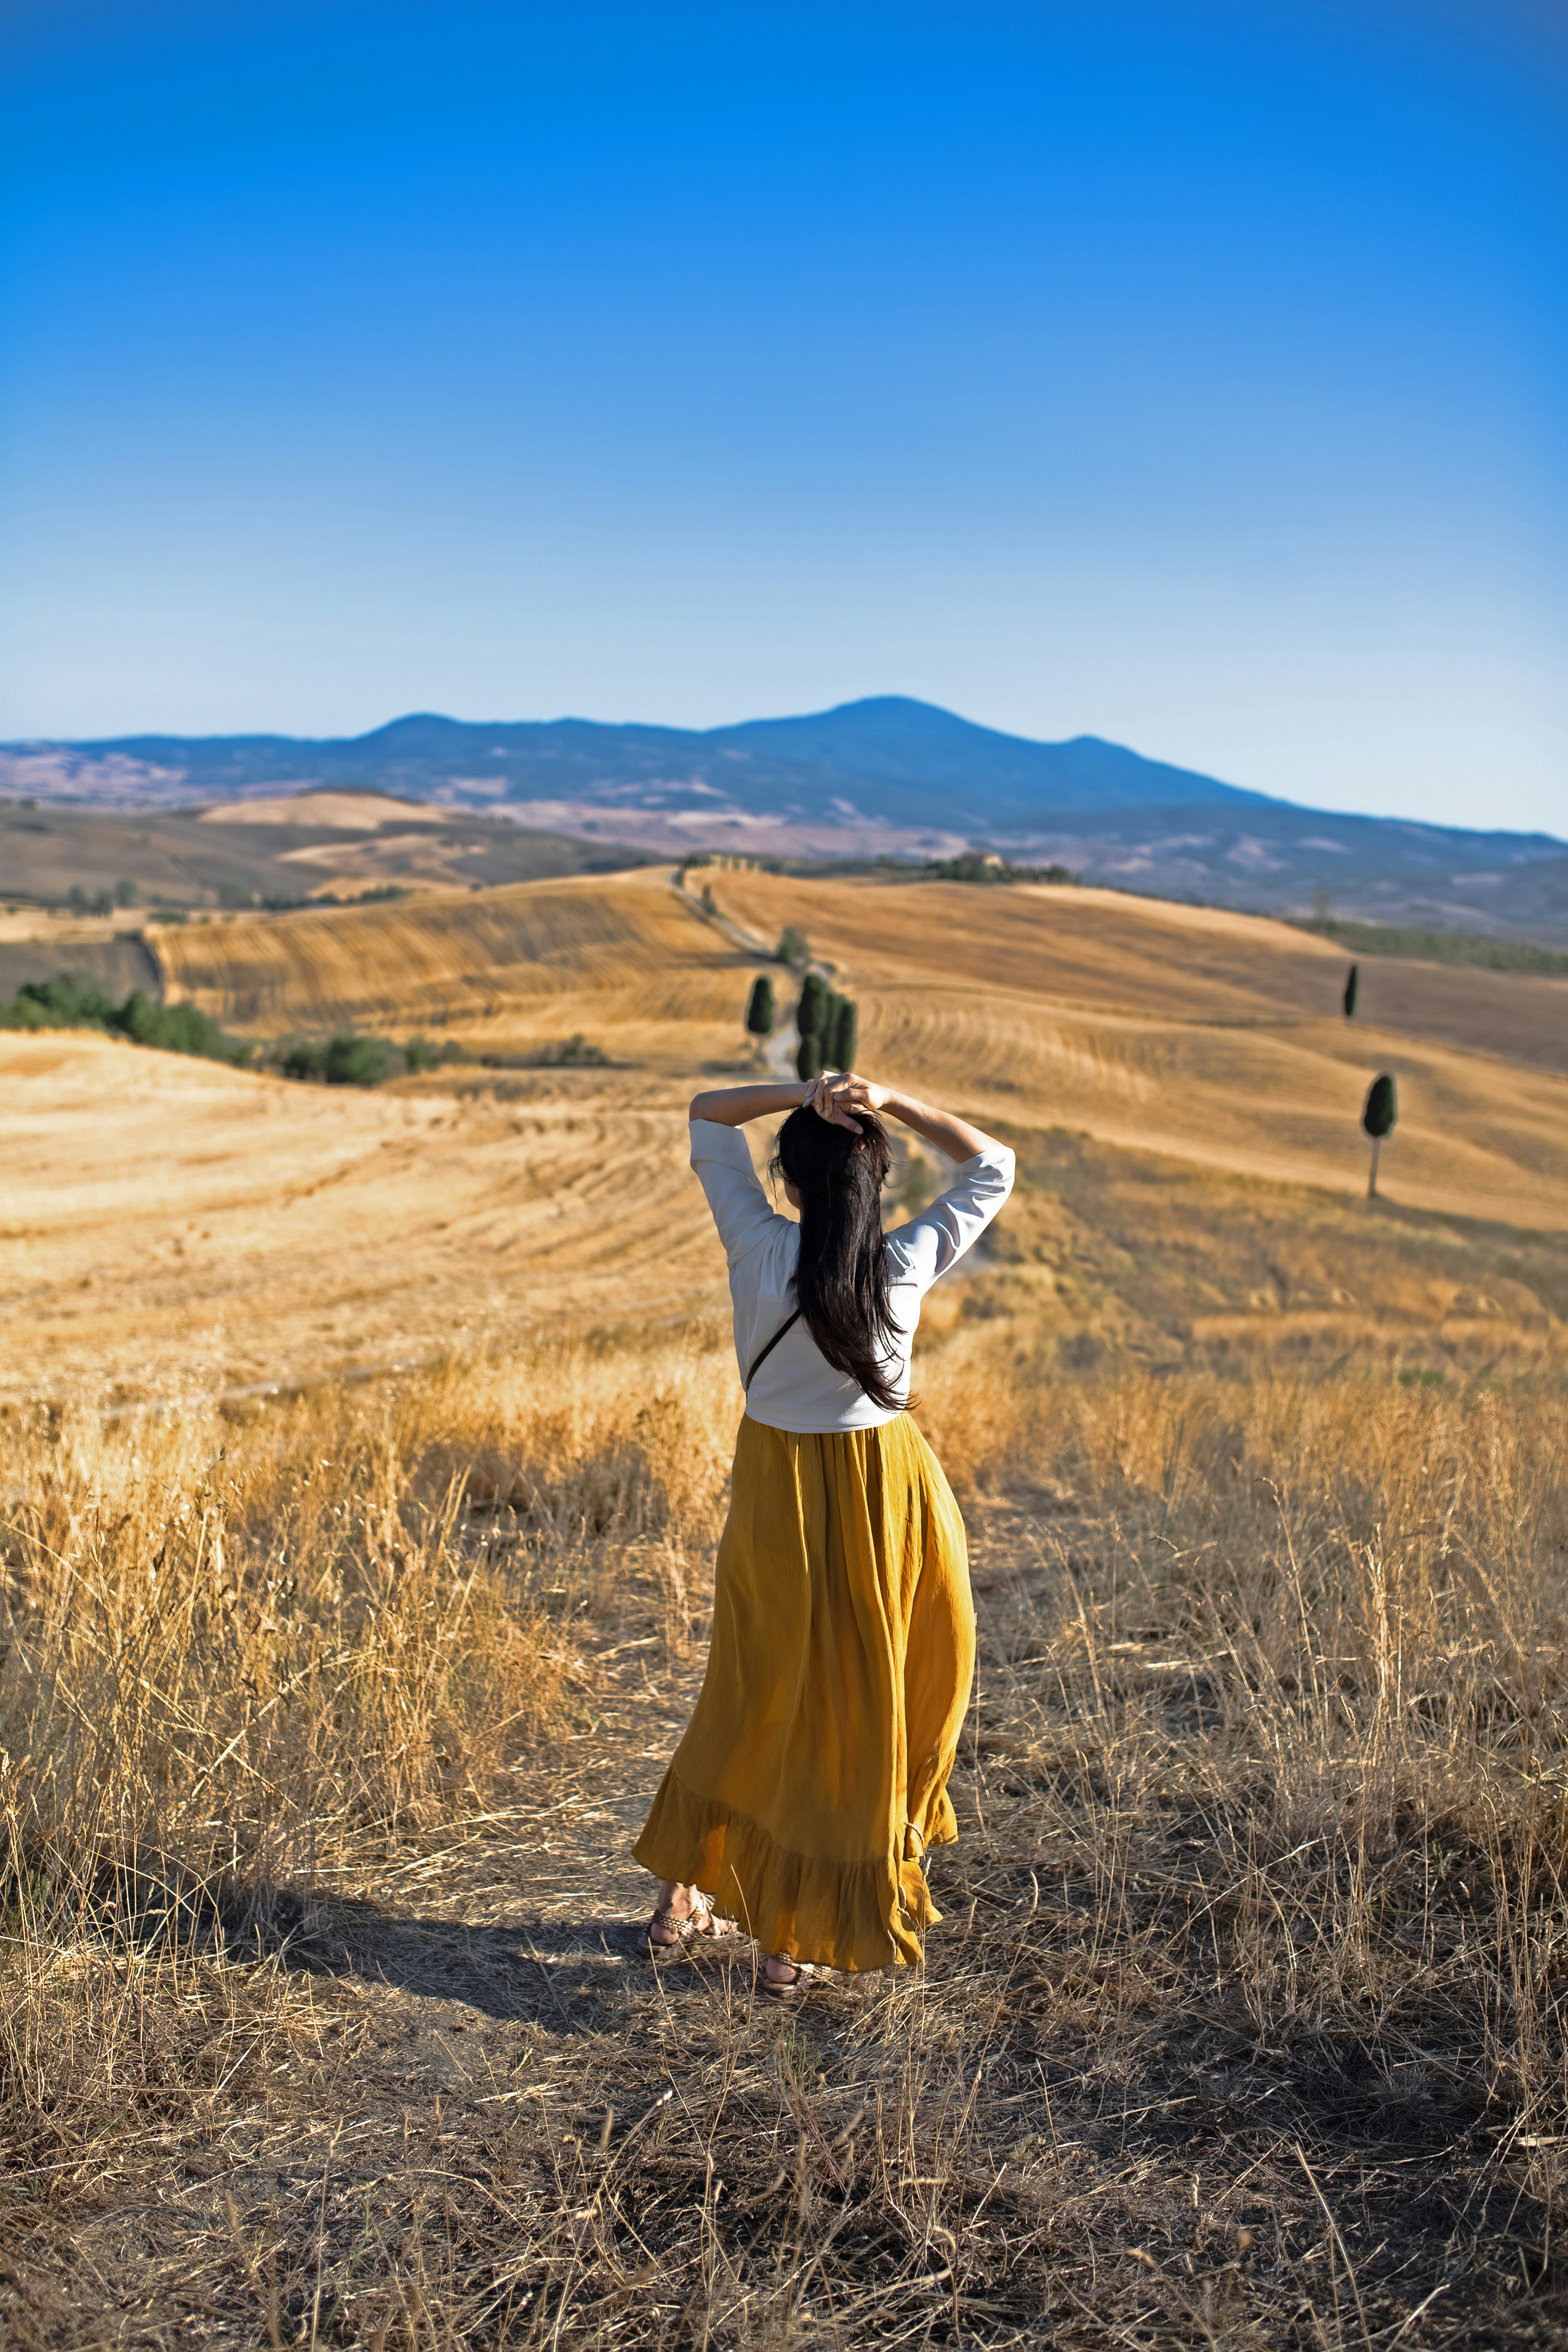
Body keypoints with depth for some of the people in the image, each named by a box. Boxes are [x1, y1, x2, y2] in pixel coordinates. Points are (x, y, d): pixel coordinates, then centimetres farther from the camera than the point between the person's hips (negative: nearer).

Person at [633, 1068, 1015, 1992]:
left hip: (779, 1494, 2)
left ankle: (684, 1896, 32)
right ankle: (797, 1934, 22)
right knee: (862, 1705, 12)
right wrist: (892, 1103, -13)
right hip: (888, 1490, -2)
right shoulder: (908, 1265, -15)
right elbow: (994, 1164, 0)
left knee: (759, 1690, 20)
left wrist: (803, 1096, -16)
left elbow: (708, 1115, -1)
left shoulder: (761, 1251, -14)